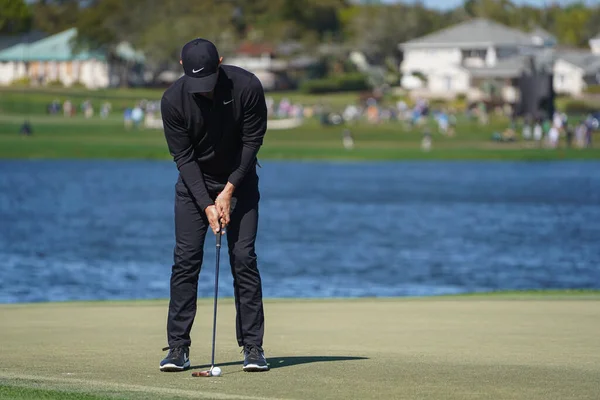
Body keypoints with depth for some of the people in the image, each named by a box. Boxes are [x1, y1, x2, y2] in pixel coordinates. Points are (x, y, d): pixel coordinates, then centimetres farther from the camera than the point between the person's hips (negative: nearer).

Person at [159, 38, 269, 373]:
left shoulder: (247, 87, -22)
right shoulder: (174, 100, -20)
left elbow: (252, 142, -13)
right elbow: (183, 156, -15)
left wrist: (229, 190, -17)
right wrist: (206, 204, -22)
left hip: (239, 180, 0)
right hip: (194, 183, 1)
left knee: (244, 258, -8)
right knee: (186, 260, -7)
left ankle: (253, 347, -3)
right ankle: (178, 348, -3)